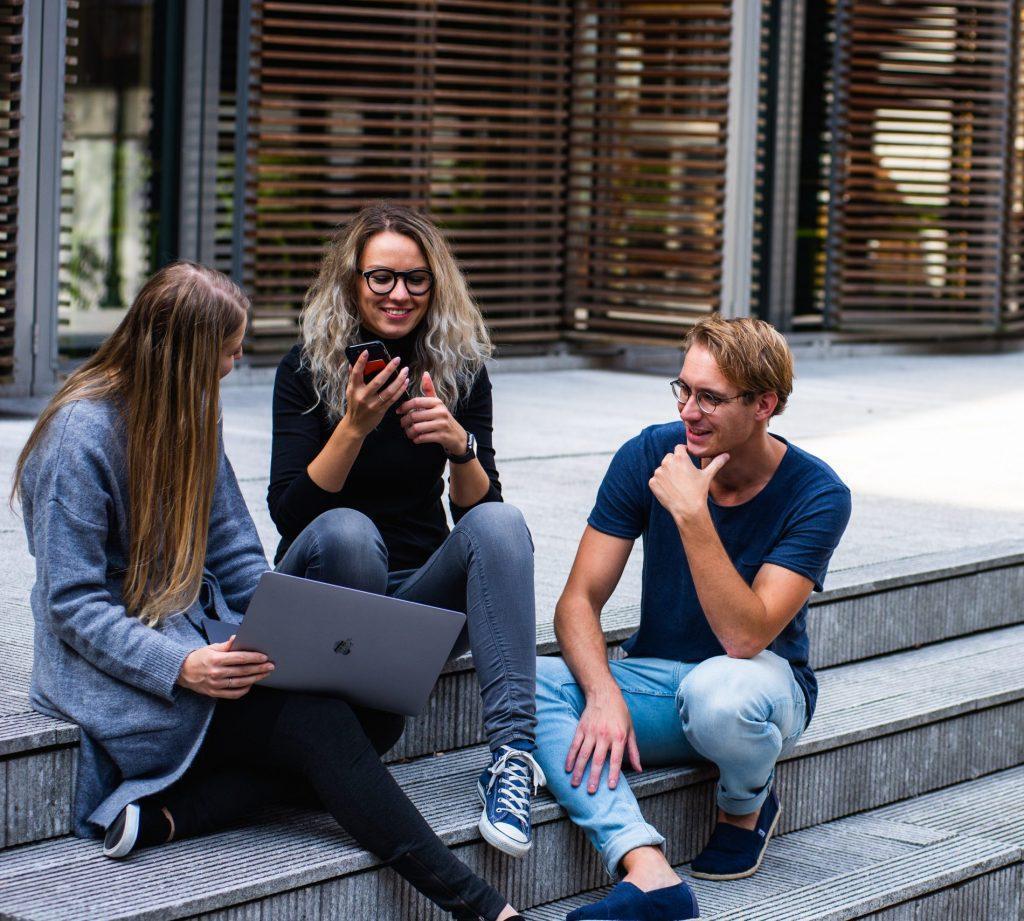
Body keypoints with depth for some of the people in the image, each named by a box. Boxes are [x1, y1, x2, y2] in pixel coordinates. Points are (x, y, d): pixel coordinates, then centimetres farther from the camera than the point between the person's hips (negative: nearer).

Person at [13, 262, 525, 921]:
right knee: (318, 721, -27)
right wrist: (180, 667, -29)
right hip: (115, 670, -8)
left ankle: (165, 814, -27)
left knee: (377, 711, -18)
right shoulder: (81, 434, -13)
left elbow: (236, 559, 13)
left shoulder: (191, 413, 12)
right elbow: (73, 604, -16)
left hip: (199, 639, 8)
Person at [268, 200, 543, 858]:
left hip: (422, 592, 3)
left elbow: (478, 508, -3)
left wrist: (459, 445, -24)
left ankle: (513, 749, -38)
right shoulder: (308, 369, -6)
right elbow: (289, 513, -14)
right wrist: (354, 427, -27)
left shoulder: (459, 370, 2)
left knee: (500, 522, -27)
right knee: (349, 530, -35)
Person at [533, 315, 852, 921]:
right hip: (655, 679, 4)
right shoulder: (649, 456, -8)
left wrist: (691, 514, -33)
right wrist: (603, 695, -28)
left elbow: (745, 637, -27)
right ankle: (648, 871, -40)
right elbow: (579, 601, -9)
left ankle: (747, 807, -3)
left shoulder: (816, 496, -16)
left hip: (761, 681, -3)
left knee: (717, 690, -40)